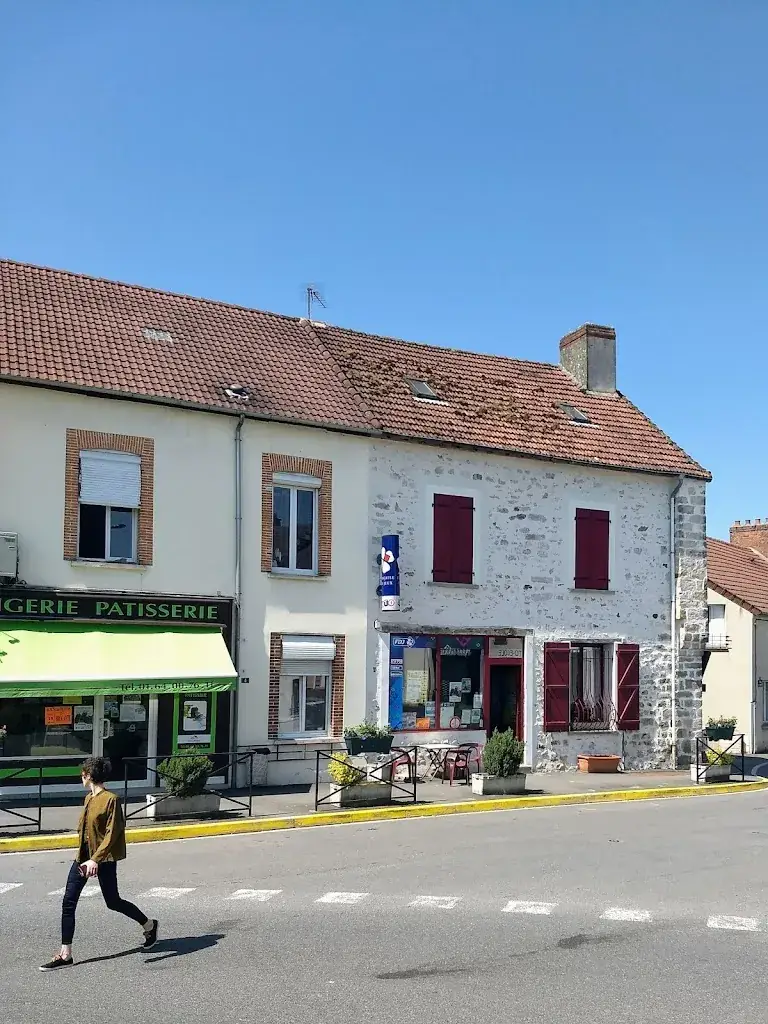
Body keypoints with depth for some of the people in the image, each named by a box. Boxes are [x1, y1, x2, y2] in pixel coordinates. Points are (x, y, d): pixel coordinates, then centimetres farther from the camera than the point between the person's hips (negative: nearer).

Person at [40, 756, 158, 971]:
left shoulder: (110, 799, -16)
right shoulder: (89, 798, 10)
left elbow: (112, 834, -21)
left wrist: (95, 859, -28)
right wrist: (85, 857, 20)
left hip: (104, 859, -8)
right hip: (83, 856, 8)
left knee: (113, 902, 4)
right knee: (68, 903, 0)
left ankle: (149, 925, 26)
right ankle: (65, 955, 5)